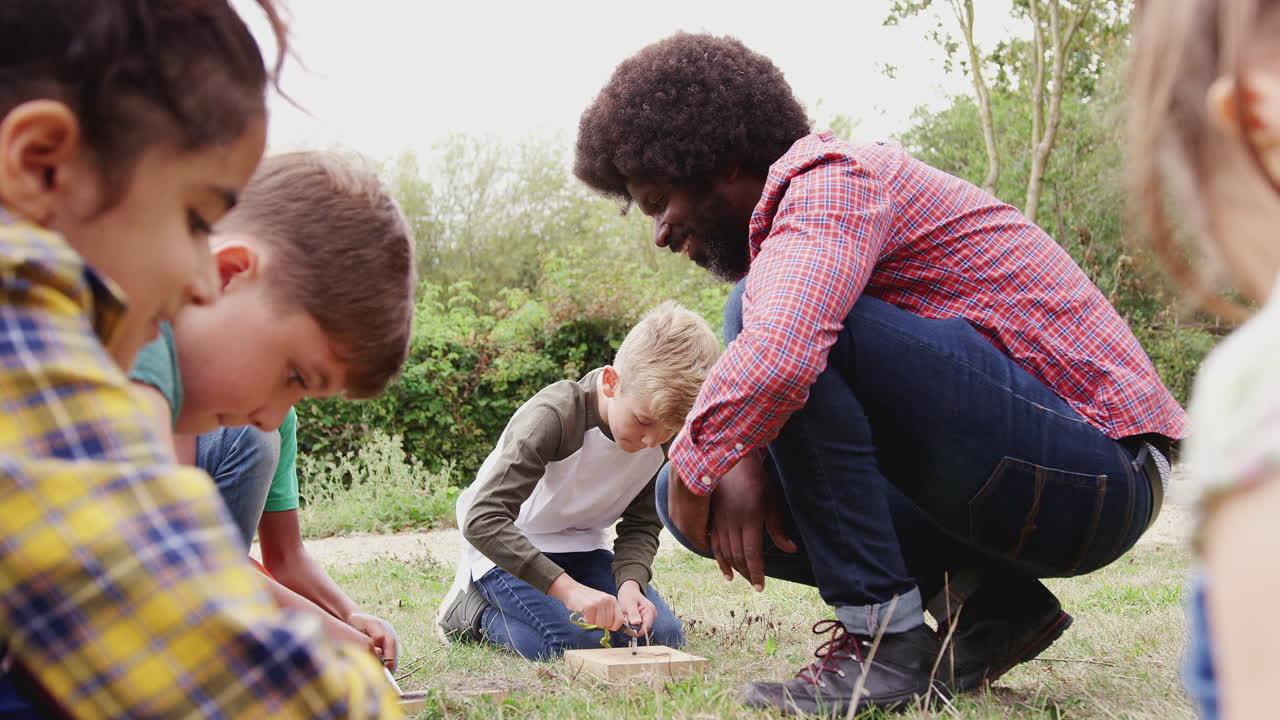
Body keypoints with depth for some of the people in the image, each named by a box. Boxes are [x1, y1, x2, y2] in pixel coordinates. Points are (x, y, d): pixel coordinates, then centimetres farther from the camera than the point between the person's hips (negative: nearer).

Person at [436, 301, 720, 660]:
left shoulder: (663, 433, -13)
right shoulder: (553, 416, -31)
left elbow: (642, 524, -5)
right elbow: (483, 520, -38)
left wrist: (630, 583, -27)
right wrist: (568, 589, -45)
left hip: (579, 546, 6)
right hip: (507, 547, -6)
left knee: (663, 636, -8)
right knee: (578, 640, -26)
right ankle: (473, 610, 1)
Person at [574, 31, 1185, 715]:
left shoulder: (832, 178, -16)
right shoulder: (787, 220, 15)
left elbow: (775, 356, -35)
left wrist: (693, 462, -18)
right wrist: (741, 460, -10)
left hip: (1095, 476, -9)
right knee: (695, 498, 6)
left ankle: (886, 638, -16)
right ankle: (984, 603, 5)